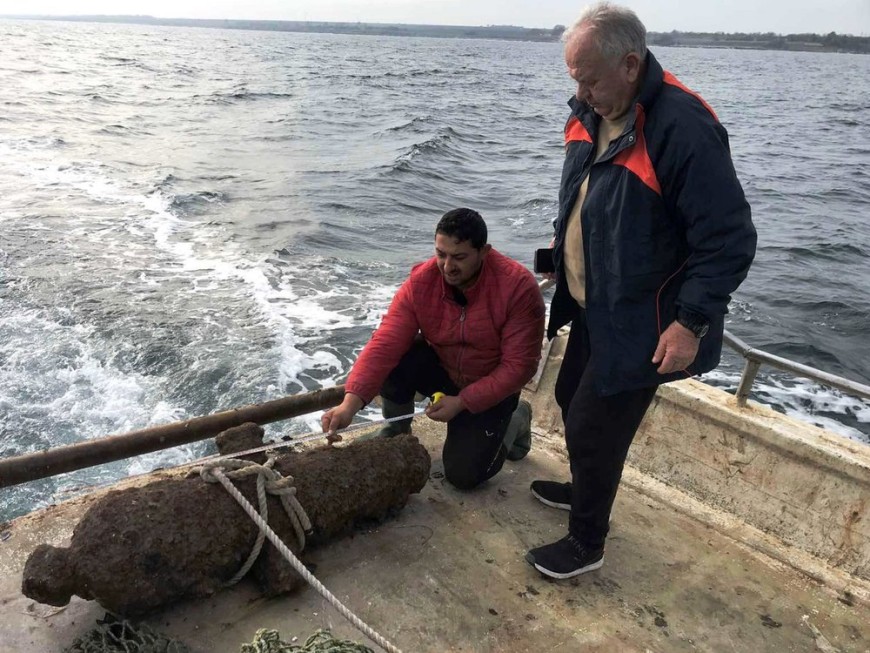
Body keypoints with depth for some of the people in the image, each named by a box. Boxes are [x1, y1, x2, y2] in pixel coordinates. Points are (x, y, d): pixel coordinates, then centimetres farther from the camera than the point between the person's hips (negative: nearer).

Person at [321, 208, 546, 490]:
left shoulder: (518, 287, -28)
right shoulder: (421, 281, -21)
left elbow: (519, 366, -24)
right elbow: (385, 343, -28)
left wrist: (462, 402, -27)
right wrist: (350, 404, -40)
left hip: (491, 387, -2)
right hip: (440, 368, 3)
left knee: (463, 474, -13)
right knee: (393, 359, -27)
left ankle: (514, 420, 16)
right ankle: (397, 431, 3)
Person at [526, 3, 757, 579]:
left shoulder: (683, 128, -26)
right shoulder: (592, 113, 1)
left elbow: (730, 239, -24)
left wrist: (692, 322, -25)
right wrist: (562, 244, 18)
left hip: (639, 322, -9)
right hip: (592, 308, 9)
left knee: (595, 424, 1)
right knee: (573, 400, 23)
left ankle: (586, 544, 24)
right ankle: (586, 490, 49)